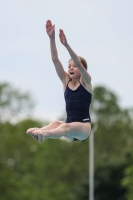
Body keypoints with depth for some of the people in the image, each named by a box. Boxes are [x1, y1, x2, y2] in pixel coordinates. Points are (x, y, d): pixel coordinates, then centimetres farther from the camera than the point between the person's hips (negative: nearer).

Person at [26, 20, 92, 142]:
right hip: (69, 125, 4)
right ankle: (37, 132, -62)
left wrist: (66, 45, -32)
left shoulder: (86, 81, 0)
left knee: (66, 126, -36)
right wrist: (52, 38, -12)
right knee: (56, 123, -31)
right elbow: (55, 59, 0)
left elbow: (78, 63, -18)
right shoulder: (66, 80, 11)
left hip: (84, 126, -4)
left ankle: (45, 134, -67)